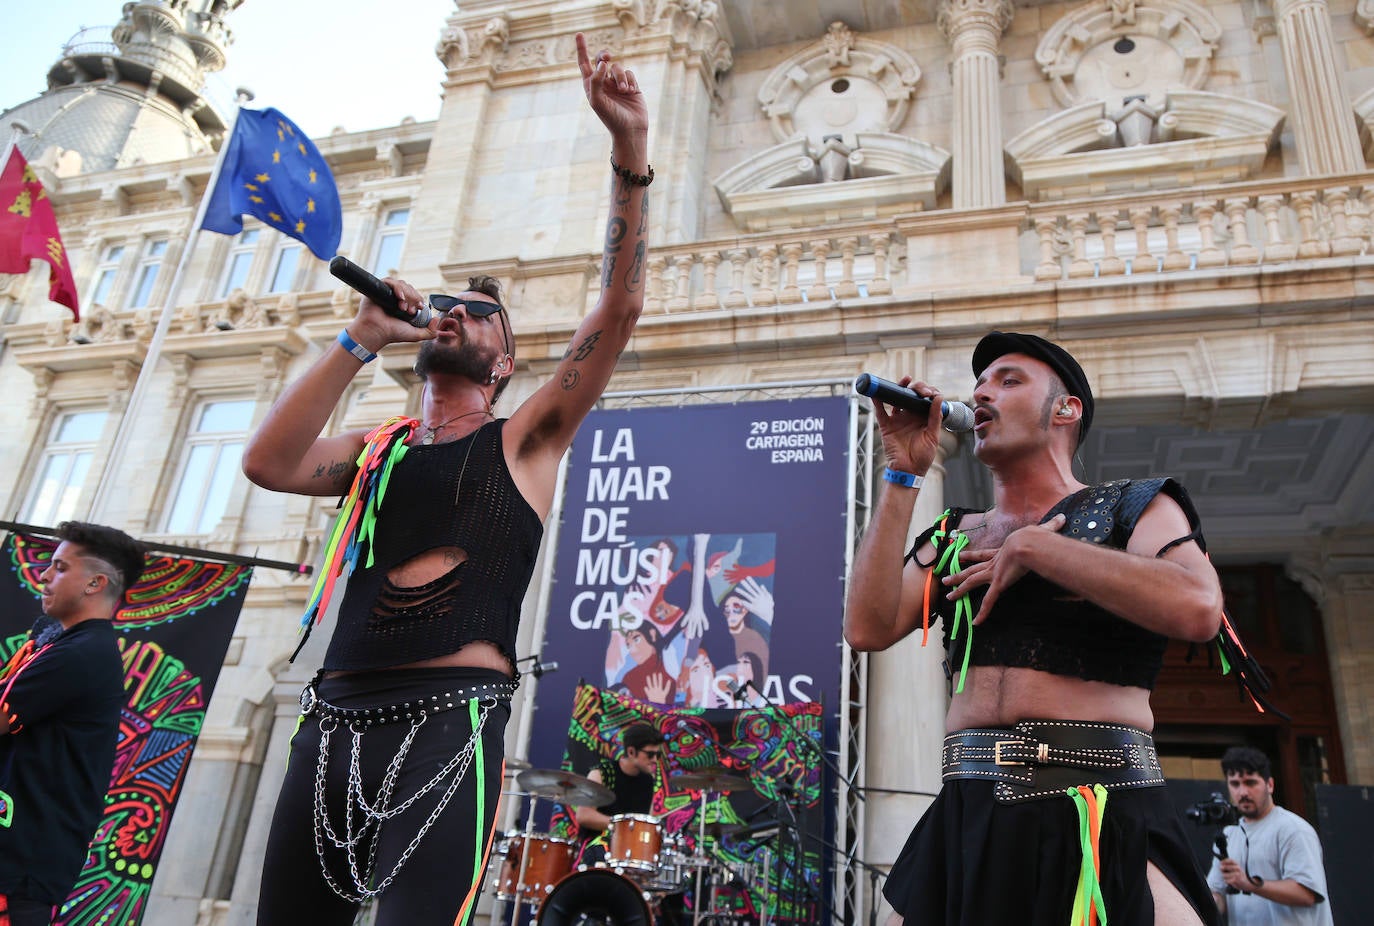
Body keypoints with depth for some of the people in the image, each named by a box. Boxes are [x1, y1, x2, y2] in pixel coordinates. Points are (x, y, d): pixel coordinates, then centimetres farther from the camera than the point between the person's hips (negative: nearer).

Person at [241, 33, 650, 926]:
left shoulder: (523, 440, 6)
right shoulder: (378, 450, 17)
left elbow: (620, 308, -4)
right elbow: (269, 464, -2)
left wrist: (631, 148, -12)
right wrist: (361, 339, -4)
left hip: (448, 724, -4)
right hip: (333, 721, 5)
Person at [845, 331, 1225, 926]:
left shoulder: (1134, 507, 6)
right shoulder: (951, 538, 15)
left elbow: (1196, 609, -14)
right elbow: (869, 628, 0)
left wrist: (1032, 547, -8)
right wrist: (903, 474, 3)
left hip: (1103, 816, -3)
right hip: (967, 821, 3)